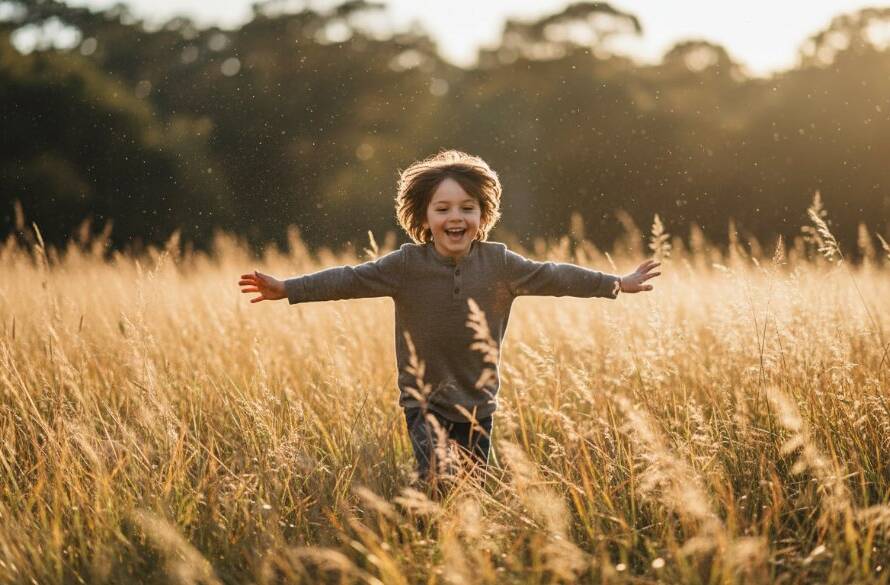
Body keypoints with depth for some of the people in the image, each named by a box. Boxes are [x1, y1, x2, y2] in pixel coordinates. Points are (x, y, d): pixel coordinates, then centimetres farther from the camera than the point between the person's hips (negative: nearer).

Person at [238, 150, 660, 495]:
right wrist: (287, 289, -19)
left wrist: (617, 283, 9)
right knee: (439, 483, -15)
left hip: (478, 402, 3)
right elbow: (350, 279, -12)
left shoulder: (499, 263, -3)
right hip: (424, 401, -2)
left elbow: (552, 276, 5)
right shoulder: (407, 264, -9)